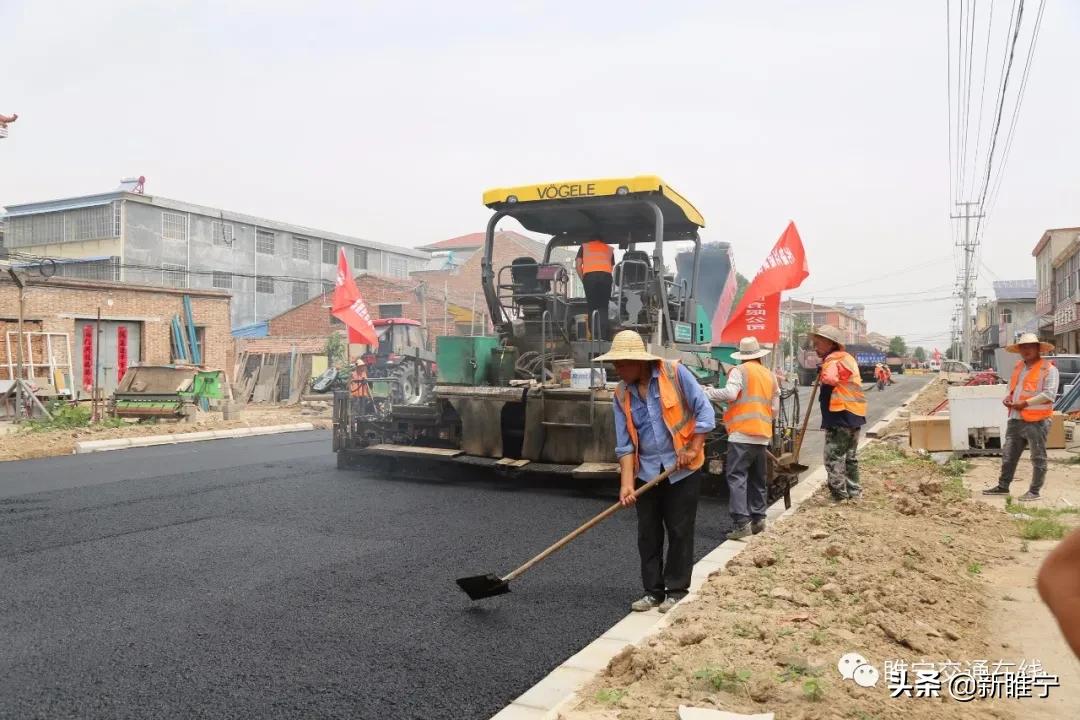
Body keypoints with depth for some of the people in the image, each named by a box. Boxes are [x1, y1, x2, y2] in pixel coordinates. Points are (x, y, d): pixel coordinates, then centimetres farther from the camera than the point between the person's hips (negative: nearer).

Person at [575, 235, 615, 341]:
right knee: (603, 308, 4)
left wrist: (583, 280, 20)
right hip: (606, 275, 1)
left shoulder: (584, 246, 26)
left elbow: (578, 265, 14)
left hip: (589, 276, -1)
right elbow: (612, 267, 19)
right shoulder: (609, 249, 30)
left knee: (592, 306, 4)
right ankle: (604, 336, -7)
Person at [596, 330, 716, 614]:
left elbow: (705, 411, -9)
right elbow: (624, 444, -3)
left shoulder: (675, 373, -13)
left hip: (682, 469, -4)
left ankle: (676, 591, 17)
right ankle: (653, 591, 21)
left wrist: (693, 449, -14)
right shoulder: (621, 395, -3)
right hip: (647, 472, 4)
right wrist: (626, 483, -12)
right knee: (648, 535, 8)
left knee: (680, 532, 4)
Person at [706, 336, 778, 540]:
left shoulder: (740, 371, -3)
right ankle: (758, 518, 20)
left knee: (737, 477, -8)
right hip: (763, 435, 7)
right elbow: (774, 408, 17)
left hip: (742, 433, -6)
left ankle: (742, 523, -16)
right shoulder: (770, 376, 16)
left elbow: (731, 393, -18)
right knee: (758, 479, 16)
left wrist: (708, 392, -5)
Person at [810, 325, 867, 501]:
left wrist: (821, 376, -13)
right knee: (850, 456, 18)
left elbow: (830, 379, -33)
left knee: (833, 457, -4)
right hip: (855, 415, 10)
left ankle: (840, 495, -2)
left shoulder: (833, 360, -14)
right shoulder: (847, 358, 16)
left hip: (840, 416, -10)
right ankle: (854, 492, 25)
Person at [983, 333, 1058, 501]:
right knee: (1008, 455, 12)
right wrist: (1008, 397, 6)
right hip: (1015, 419, 7)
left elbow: (1049, 394, -17)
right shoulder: (1018, 366, 15)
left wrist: (1025, 403, -19)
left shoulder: (1048, 369, -8)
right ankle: (1003, 486, 22)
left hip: (1036, 421, -7)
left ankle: (1034, 491, 12)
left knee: (1038, 458, 4)